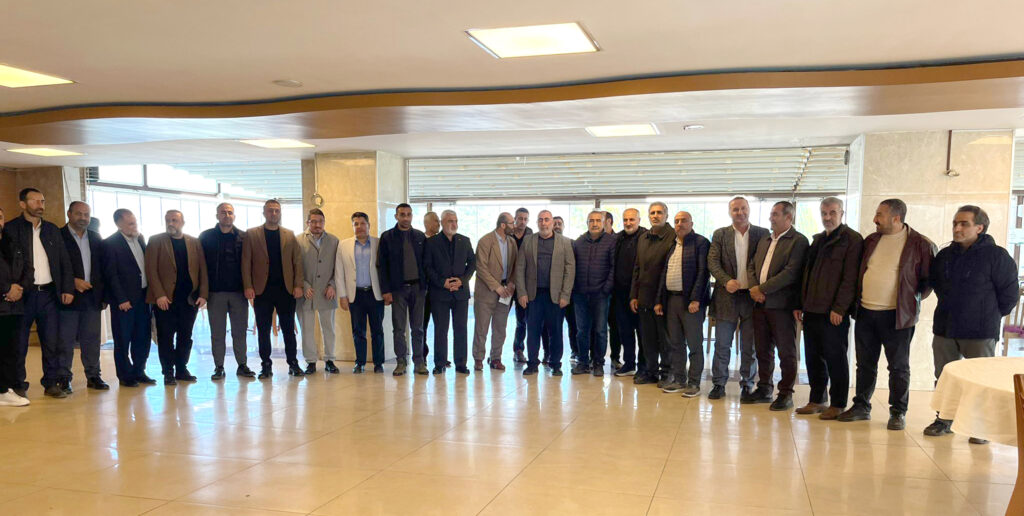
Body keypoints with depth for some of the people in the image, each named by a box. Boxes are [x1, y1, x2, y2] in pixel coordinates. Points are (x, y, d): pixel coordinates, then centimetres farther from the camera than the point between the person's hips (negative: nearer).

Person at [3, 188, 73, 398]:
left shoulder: (52, 230, 14)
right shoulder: (10, 229, -1)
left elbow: (64, 262, 13)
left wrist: (68, 288, 4)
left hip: (49, 293, 4)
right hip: (23, 294, -4)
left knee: (52, 341, 5)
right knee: (18, 343, 4)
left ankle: (52, 383, 13)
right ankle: (18, 385, 15)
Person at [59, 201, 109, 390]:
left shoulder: (96, 238, 13)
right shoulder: (58, 236, -2)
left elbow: (102, 267, 13)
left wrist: (104, 295, 8)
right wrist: (73, 281, -15)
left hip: (92, 296, 4)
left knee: (92, 338, 8)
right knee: (66, 340, 1)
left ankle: (93, 376, 15)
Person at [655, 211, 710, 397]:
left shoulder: (701, 242, -4)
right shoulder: (671, 245, 17)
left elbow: (703, 272, -12)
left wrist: (695, 299, -19)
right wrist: (660, 300, 12)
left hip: (691, 301, -7)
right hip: (671, 300, 7)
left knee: (694, 344, 0)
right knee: (675, 344, 11)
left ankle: (694, 383, 8)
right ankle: (679, 380, 21)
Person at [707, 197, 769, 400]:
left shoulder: (762, 234, 5)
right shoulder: (720, 234, 6)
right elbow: (712, 262, -2)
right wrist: (726, 281, -17)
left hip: (753, 296, 0)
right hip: (727, 297, 0)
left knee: (750, 346, 7)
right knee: (722, 344, 5)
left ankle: (747, 385, 19)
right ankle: (719, 384, 15)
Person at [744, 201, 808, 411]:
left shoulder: (798, 241, -8)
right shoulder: (764, 240, 17)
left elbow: (791, 273, -17)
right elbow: (751, 266, 15)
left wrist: (763, 289, -16)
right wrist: (754, 289, -4)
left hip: (782, 305, -7)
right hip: (760, 304, 7)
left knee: (786, 352, 3)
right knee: (763, 350, 13)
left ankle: (786, 394, 11)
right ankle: (764, 389, 24)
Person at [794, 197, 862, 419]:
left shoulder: (852, 240, -5)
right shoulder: (818, 240, 18)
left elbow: (850, 278, -12)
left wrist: (839, 308, -18)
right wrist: (800, 304, 14)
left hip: (834, 312, -7)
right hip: (812, 309, 7)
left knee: (835, 358, 1)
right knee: (813, 357, 11)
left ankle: (838, 404, 11)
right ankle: (817, 400, 21)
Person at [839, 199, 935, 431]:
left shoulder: (921, 244, -6)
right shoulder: (871, 241, 10)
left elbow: (930, 279, -2)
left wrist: (913, 298, -7)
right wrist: (857, 299, 11)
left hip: (897, 316, -5)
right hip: (865, 313, 5)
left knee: (898, 366, 4)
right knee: (865, 364, 12)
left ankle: (898, 412, 15)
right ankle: (861, 406, 22)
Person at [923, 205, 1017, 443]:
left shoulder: (996, 256, -9)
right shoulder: (945, 255, 8)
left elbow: (1009, 292, -5)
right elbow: (933, 281, 25)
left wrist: (991, 315, 2)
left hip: (980, 333, -5)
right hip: (944, 330, 5)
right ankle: (944, 421, 24)